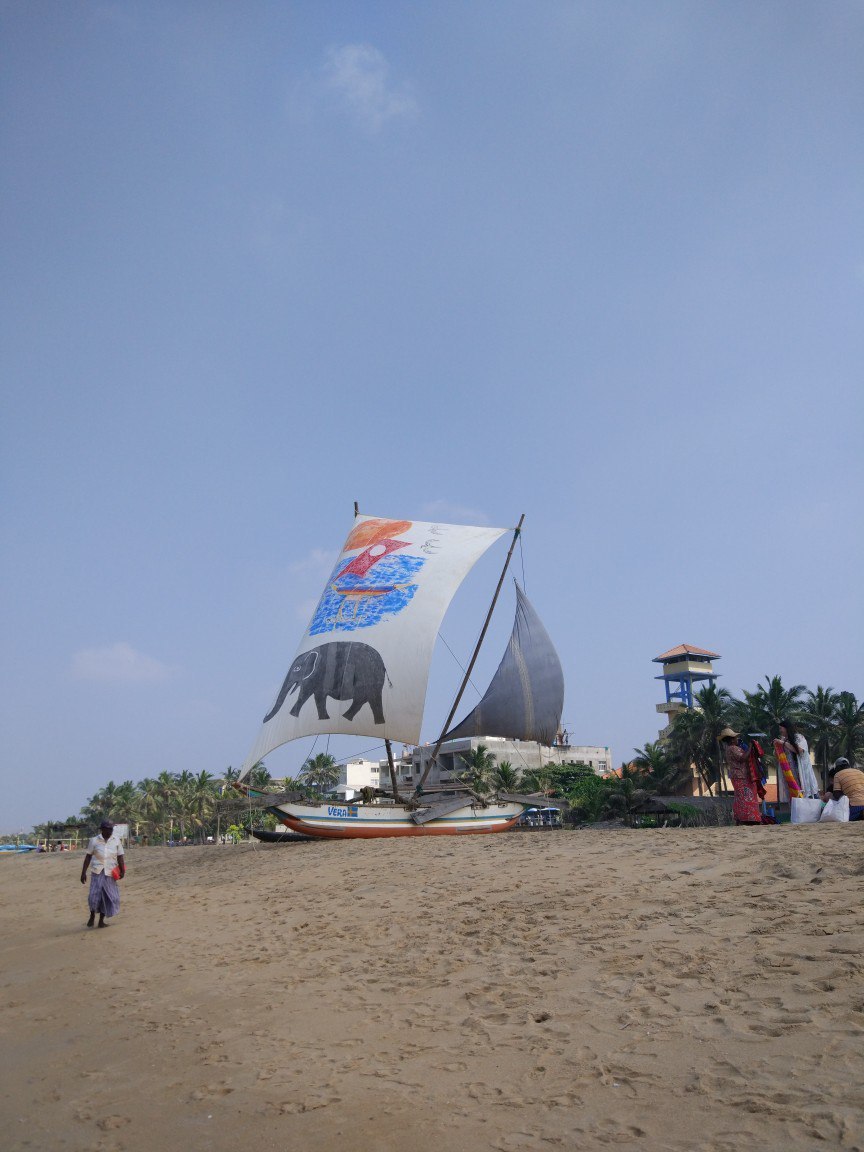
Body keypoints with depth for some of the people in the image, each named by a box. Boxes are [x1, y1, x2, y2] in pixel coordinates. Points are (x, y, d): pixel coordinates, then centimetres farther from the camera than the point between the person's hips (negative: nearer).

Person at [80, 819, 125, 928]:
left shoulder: (116, 841, 3)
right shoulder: (94, 841, 0)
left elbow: (120, 857, 4)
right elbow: (88, 857, 4)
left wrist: (122, 870, -7)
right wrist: (83, 872, 1)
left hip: (110, 873, 2)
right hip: (97, 872, -1)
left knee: (108, 897, 3)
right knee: (94, 895, -9)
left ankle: (101, 921, 16)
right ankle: (92, 916, 18)